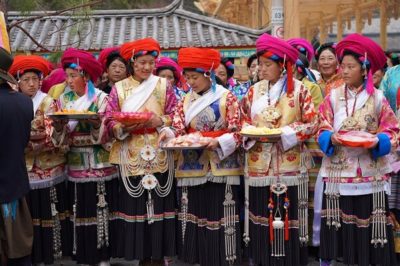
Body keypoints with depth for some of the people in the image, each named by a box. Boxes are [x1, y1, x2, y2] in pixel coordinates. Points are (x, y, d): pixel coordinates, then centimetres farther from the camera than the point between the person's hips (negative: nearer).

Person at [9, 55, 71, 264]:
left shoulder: (48, 102, -2)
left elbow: (51, 135, -12)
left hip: (48, 168, -3)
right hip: (24, 169, 3)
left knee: (48, 212, 2)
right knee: (29, 213, 5)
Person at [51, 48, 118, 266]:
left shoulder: (100, 98, -3)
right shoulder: (64, 99, 8)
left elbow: (105, 133, -8)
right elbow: (61, 137, 3)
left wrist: (95, 124, -28)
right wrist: (57, 126, -18)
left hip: (100, 163, -3)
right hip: (76, 164, 3)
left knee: (101, 209, 0)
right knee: (81, 211, 6)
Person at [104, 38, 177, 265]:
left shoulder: (163, 85, 6)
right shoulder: (119, 88, 7)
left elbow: (177, 117, 4)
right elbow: (109, 122, 2)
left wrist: (161, 121, -14)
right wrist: (124, 127, -17)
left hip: (159, 156, 0)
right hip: (131, 157, 0)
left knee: (159, 204, 0)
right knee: (135, 204, 1)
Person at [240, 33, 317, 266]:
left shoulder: (299, 90, -2)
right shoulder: (255, 90, 10)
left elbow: (311, 123, -5)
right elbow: (244, 120, 13)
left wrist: (284, 133, -16)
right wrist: (252, 132, -8)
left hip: (289, 165, -3)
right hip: (259, 165, 3)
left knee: (287, 216, 0)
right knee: (261, 215, 6)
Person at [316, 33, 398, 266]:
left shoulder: (377, 98, -1)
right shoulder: (333, 97, 3)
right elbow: (322, 130, 3)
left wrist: (378, 141, -19)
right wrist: (331, 138, -18)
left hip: (370, 173, -1)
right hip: (338, 171, 1)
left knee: (368, 221, 4)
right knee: (338, 222, 4)